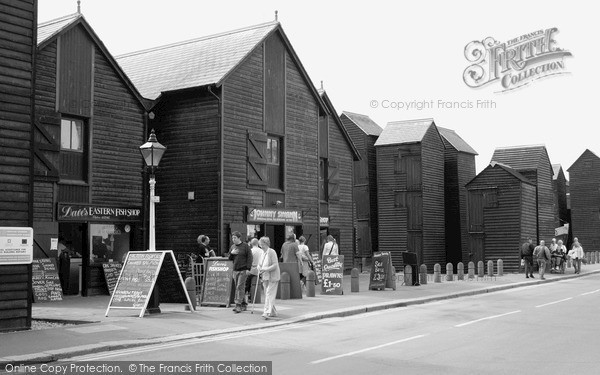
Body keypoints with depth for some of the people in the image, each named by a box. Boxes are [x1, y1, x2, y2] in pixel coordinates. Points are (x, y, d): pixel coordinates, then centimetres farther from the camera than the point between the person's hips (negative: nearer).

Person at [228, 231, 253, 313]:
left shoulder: (245, 246, -3)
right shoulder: (232, 247, 13)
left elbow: (249, 257, -6)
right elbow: (229, 258, 18)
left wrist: (248, 268, -13)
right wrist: (231, 253, -3)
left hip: (243, 270, -6)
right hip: (235, 270, 6)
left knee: (240, 287, -11)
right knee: (241, 288, 9)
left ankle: (238, 305, -13)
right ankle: (244, 304, 18)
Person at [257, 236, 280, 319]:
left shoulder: (271, 252, -12)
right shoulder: (263, 253, 11)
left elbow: (275, 265, -18)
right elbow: (260, 264, 22)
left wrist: (265, 269, -25)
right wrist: (260, 271, 2)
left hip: (272, 277, -8)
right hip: (265, 277, 8)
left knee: (269, 294, -13)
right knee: (267, 294, 10)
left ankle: (267, 312, -19)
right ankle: (273, 312, 20)